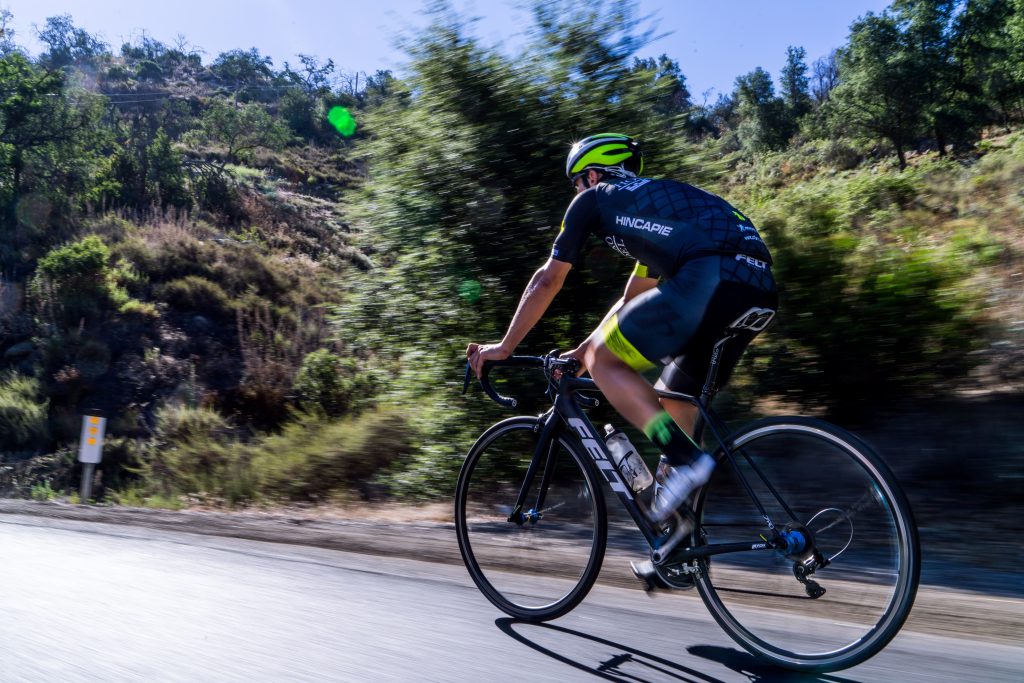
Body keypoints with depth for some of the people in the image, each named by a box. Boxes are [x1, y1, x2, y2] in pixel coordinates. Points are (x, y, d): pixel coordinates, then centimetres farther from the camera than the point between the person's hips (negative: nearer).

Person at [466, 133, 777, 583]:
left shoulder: (594, 199, 17)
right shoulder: (655, 201, 39)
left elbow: (548, 281, 18)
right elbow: (634, 301, 43)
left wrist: (504, 347, 27)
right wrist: (583, 349, 48)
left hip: (709, 278, -8)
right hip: (759, 289, 9)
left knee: (604, 363, 5)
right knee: (676, 400, 19)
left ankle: (686, 460, -8)